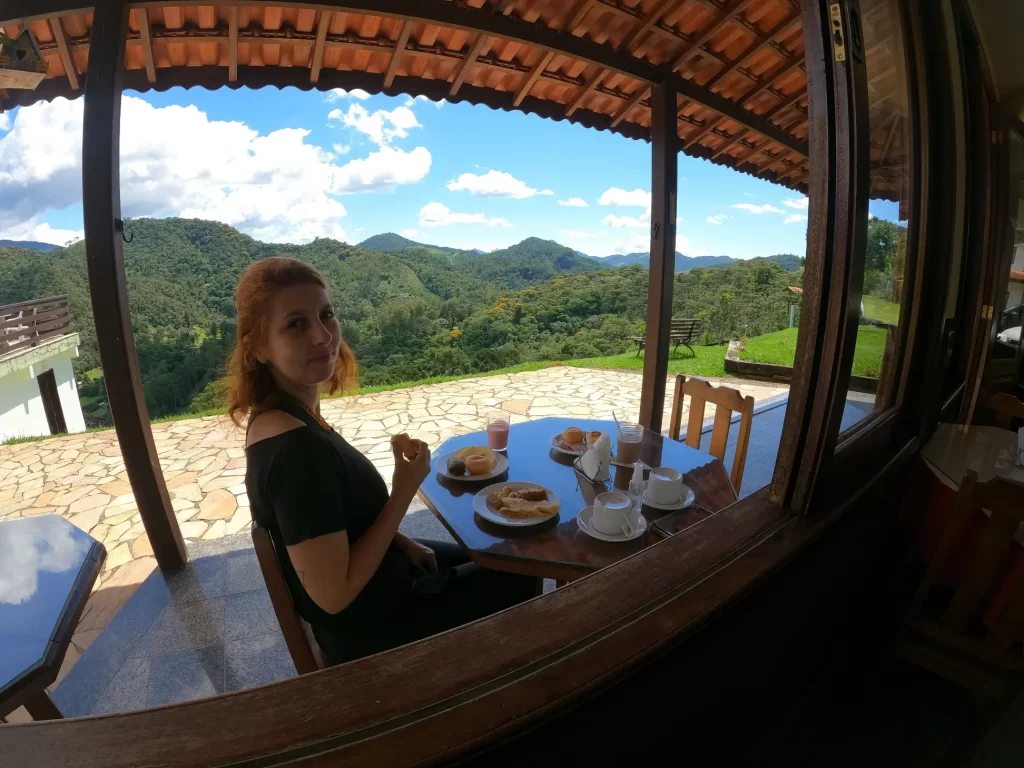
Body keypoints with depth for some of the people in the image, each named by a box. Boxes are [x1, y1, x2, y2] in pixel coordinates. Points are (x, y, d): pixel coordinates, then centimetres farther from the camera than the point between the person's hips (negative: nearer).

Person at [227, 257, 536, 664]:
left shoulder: (274, 417, -7)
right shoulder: (298, 449, -37)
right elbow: (334, 594, -30)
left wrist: (402, 542, 1)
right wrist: (404, 492, -27)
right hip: (369, 628, -7)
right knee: (520, 580, 13)